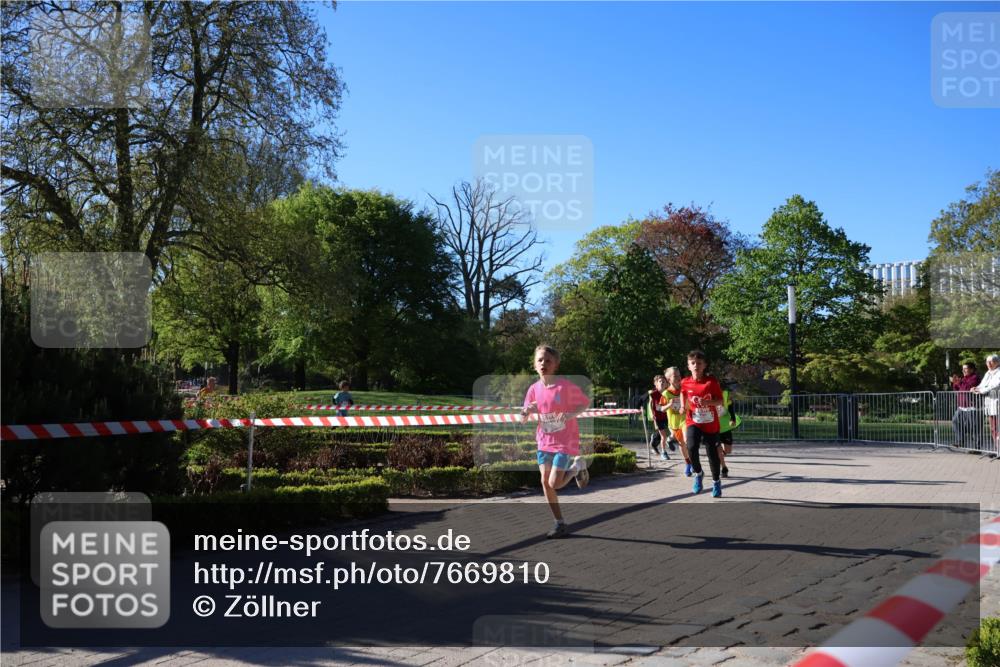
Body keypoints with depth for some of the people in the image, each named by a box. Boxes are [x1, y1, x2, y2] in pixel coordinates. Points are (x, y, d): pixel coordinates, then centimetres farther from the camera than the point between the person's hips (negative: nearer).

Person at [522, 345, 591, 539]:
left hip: (565, 442, -5)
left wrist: (571, 414, -23)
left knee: (554, 484, -12)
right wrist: (527, 411, -19)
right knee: (545, 482, 2)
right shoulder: (534, 389, -2)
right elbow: (524, 417, 5)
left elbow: (585, 402, -5)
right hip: (544, 442, 5)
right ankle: (560, 524, 16)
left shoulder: (566, 386, -16)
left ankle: (577, 467, 18)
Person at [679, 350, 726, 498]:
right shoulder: (685, 383, -4)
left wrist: (709, 402, -25)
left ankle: (716, 482, 31)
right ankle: (698, 474, 3)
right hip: (693, 423, 0)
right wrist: (683, 406, 3)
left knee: (712, 454, 8)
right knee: (691, 448, -24)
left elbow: (720, 401, -6)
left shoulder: (712, 381, -10)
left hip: (711, 424, 0)